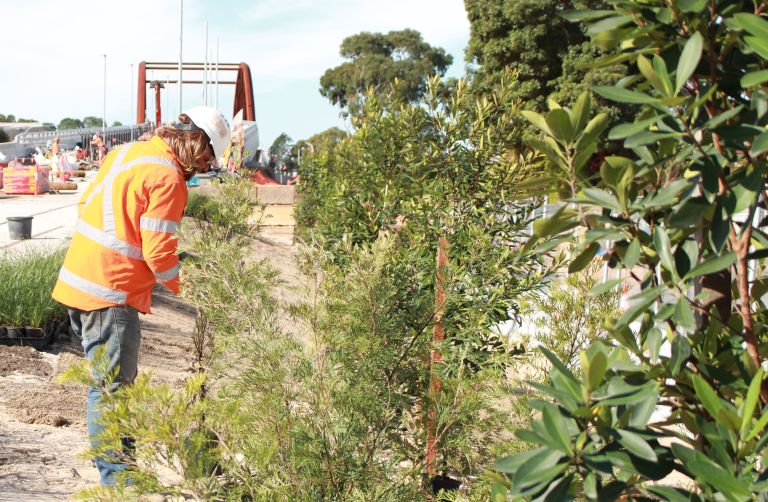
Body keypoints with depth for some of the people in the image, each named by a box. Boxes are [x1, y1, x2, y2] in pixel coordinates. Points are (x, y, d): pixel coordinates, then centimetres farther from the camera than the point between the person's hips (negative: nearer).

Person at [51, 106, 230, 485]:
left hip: (78, 279, 10)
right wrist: (183, 287, 2)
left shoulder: (127, 152, 12)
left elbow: (86, 205, 19)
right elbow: (158, 251, -15)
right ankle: (117, 479, 3)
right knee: (112, 388, -3)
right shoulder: (168, 178, -15)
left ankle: (115, 466, 29)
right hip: (110, 294, -10)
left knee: (107, 383, 18)